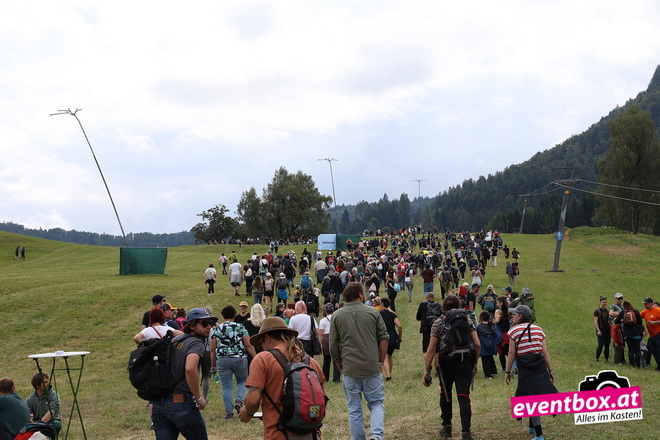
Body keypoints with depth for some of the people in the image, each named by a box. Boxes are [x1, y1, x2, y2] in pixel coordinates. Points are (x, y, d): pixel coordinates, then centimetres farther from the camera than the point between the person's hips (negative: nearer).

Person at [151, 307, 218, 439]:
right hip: (181, 403, -7)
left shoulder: (174, 341, 17)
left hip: (158, 404, 7)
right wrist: (199, 399, -16)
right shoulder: (197, 343, -8)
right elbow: (190, 369, -28)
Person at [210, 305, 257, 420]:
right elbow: (249, 346, -2)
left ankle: (229, 412, 5)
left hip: (222, 360, 1)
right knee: (242, 381, 19)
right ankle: (239, 400, -4)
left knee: (226, 387, 6)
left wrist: (213, 365, 12)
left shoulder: (217, 329, 5)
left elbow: (212, 350, 6)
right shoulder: (240, 327, 1)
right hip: (239, 359, -1)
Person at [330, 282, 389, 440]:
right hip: (372, 368, 0)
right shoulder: (373, 312, 1)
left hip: (350, 369, 1)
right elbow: (384, 338, 2)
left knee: (354, 409, 10)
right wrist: (380, 362, 12)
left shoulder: (337, 316, 3)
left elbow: (333, 347, 4)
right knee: (377, 403, 11)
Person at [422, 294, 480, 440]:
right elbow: (477, 344, 3)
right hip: (465, 362, 1)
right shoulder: (467, 320, 9)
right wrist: (475, 363, 15)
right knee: (463, 396, -2)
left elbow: (431, 349, -3)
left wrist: (427, 371, -1)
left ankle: (447, 426, 24)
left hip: (446, 362, -1)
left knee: (445, 393, 20)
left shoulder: (438, 323, 3)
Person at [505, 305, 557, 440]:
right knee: (537, 394, 18)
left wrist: (507, 372, 3)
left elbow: (512, 353, -3)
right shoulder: (539, 330, 12)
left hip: (524, 368, -4)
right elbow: (545, 353, 8)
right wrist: (550, 371, 12)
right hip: (540, 367, 5)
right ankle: (532, 427, 34)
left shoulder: (514, 331, 0)